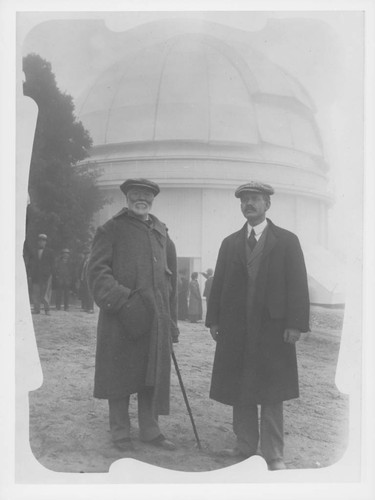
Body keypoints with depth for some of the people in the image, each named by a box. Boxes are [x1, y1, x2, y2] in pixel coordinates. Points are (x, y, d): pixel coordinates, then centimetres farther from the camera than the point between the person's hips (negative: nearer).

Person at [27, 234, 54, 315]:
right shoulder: (33, 253, 15)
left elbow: (52, 264, 6)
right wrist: (29, 275, 3)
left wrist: (50, 274, -5)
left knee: (46, 293, -5)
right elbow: (30, 265, 12)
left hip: (46, 275, -2)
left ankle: (47, 309, 1)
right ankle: (36, 309, 1)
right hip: (35, 276, 2)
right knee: (35, 293, -2)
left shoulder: (49, 252, 10)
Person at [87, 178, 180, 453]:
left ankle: (150, 429, 23)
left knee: (154, 374, 10)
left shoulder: (162, 234, 16)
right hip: (122, 317, -5)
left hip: (156, 318, 5)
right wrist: (120, 299, -22)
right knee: (120, 373, 4)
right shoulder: (112, 229, 1)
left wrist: (172, 321, 16)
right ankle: (120, 432, 17)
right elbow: (97, 270, -8)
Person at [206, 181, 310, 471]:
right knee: (239, 392, 8)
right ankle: (246, 446, 21)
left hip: (273, 328, -3)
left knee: (271, 395, 2)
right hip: (236, 330, 4)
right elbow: (219, 283, 10)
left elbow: (298, 285, -4)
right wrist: (214, 320, 3)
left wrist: (295, 324, -12)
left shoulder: (287, 241, 2)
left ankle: (274, 456, 12)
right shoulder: (230, 243, 13)